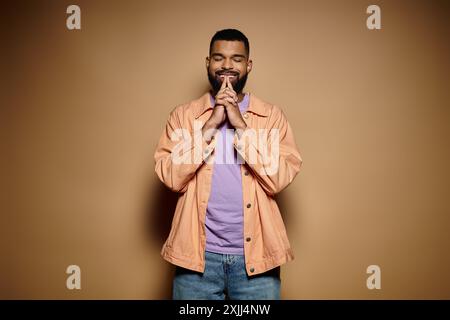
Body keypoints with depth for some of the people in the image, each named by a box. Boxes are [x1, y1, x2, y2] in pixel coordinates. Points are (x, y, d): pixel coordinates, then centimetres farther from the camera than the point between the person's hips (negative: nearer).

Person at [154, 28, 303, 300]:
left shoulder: (272, 116, 1)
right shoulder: (183, 115, 3)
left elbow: (279, 179, -10)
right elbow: (170, 177, -9)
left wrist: (241, 125, -14)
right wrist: (210, 125, -13)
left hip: (255, 254, 0)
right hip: (198, 254, 1)